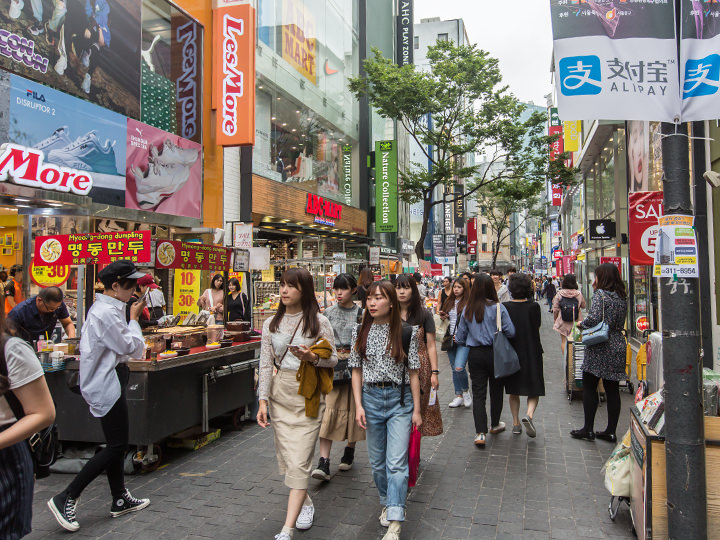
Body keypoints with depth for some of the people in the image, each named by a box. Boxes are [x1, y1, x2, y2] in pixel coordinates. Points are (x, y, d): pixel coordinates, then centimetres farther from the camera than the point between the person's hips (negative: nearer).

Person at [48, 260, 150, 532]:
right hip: (107, 383, -11)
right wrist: (134, 319, -5)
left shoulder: (103, 307, 11)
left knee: (117, 443, 16)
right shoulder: (107, 312, -22)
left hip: (107, 380, 11)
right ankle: (66, 498, 3)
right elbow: (130, 347, -15)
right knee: (116, 446, -4)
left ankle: (120, 500, 26)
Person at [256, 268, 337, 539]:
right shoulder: (271, 324, 5)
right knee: (286, 456, 10)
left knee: (299, 461, -7)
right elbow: (265, 364, 4)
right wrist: (263, 400, -3)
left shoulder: (319, 322, -4)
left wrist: (313, 358, -19)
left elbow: (333, 359, 1)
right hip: (280, 394, 4)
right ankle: (306, 502, 36)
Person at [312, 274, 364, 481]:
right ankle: (324, 463, -9)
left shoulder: (361, 313, 1)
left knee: (352, 409, 7)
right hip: (331, 365, 1)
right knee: (329, 410, -8)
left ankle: (349, 452, 29)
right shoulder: (328, 313, 7)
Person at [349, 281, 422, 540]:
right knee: (377, 461, 14)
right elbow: (357, 372, 5)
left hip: (400, 400, -3)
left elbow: (413, 373, -2)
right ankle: (387, 503, 37)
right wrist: (358, 405, -3)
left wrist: (416, 409, -1)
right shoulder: (360, 333, 2)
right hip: (370, 398, 3)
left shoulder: (406, 332, -5)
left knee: (396, 462, -8)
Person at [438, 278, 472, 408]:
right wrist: (444, 318, 2)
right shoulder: (449, 302, 12)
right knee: (454, 369, 12)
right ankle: (459, 396, 24)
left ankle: (466, 390, 8)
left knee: (459, 367, -18)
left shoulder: (469, 303, -6)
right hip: (451, 339, 6)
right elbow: (442, 316, 25)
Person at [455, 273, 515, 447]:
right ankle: (495, 424, 35)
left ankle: (480, 433, -5)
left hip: (475, 354, 1)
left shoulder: (467, 310, -3)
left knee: (478, 393, 4)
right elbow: (511, 332, -12)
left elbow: (460, 337, 3)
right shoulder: (498, 308, -12)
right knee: (496, 390, 17)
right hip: (495, 354, -1)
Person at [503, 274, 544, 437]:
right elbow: (537, 326, 3)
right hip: (532, 353, -1)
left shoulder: (505, 307, -10)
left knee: (513, 391, 16)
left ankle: (516, 423, 18)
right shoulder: (534, 306, -11)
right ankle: (529, 414, -15)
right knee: (534, 389, 11)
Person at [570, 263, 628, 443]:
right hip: (618, 347, 7)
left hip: (599, 348, -7)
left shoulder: (600, 294, -11)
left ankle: (588, 429, 5)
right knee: (612, 389, 9)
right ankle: (611, 431, 13)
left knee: (589, 387, 2)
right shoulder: (622, 297, 12)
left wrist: (581, 324, -1)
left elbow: (594, 318, -22)